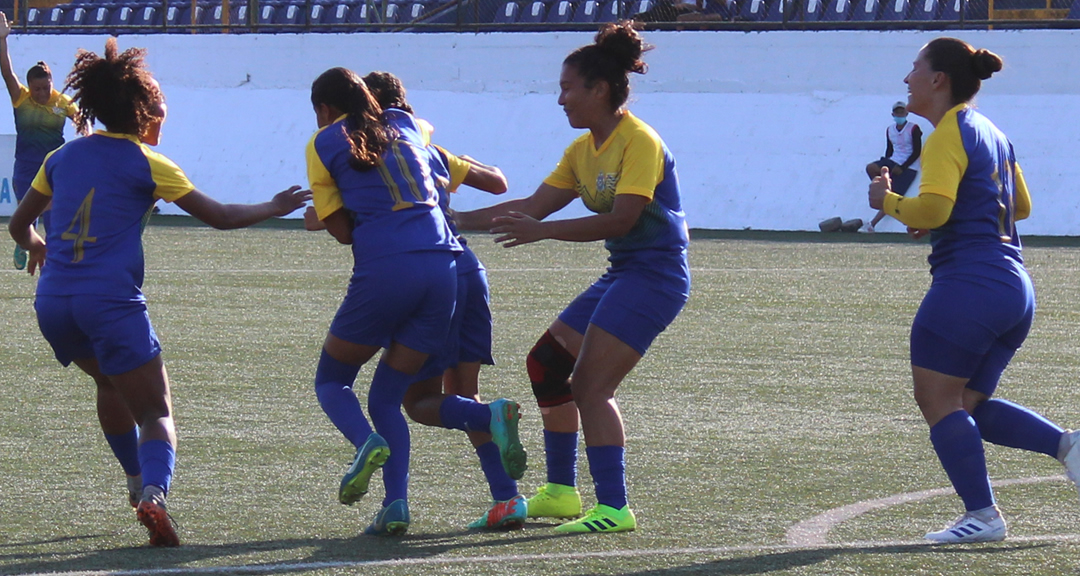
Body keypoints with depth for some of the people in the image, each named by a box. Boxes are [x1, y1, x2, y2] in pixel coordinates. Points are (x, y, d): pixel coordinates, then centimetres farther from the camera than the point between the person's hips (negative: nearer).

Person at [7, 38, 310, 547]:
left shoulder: (64, 156, 13)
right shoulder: (144, 164, -1)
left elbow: (19, 225, 23)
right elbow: (220, 216, 3)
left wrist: (37, 246, 46)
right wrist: (275, 208, 20)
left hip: (53, 303, 5)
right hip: (112, 300, -5)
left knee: (110, 382, 33)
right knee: (156, 413, -1)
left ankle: (137, 481, 39)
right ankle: (153, 493, -29)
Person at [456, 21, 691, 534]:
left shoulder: (639, 142, -16)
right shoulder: (584, 149, 11)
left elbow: (620, 219, -25)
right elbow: (535, 205, 14)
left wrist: (540, 231, -27)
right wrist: (462, 220, 9)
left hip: (654, 275, -10)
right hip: (621, 274, 10)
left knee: (589, 384, -17)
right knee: (546, 365, 12)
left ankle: (614, 508, -18)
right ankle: (560, 492, 21)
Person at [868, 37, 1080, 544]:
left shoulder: (949, 136, -10)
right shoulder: (993, 135, 19)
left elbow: (933, 207, -23)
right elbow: (1020, 205, 29)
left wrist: (887, 202, -4)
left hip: (968, 282, -9)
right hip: (1014, 288, 9)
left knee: (938, 400, -2)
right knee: (967, 404, 14)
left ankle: (982, 514, -5)